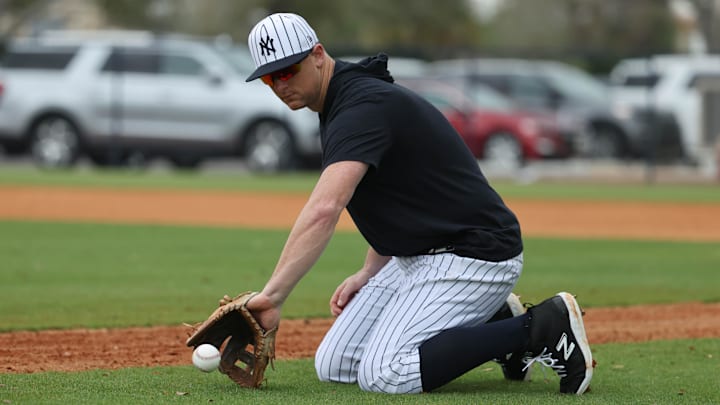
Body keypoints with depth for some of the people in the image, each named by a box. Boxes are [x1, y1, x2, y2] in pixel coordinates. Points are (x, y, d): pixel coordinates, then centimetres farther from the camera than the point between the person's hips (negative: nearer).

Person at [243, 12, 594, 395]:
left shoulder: (363, 105, -22)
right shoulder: (340, 104, 12)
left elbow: (324, 210, -37)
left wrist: (273, 295, -42)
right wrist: (370, 273, 11)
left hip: (474, 256, -10)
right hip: (414, 259, 10)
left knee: (383, 374, -24)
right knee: (333, 367, 5)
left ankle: (544, 327, -13)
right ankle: (495, 324, 12)